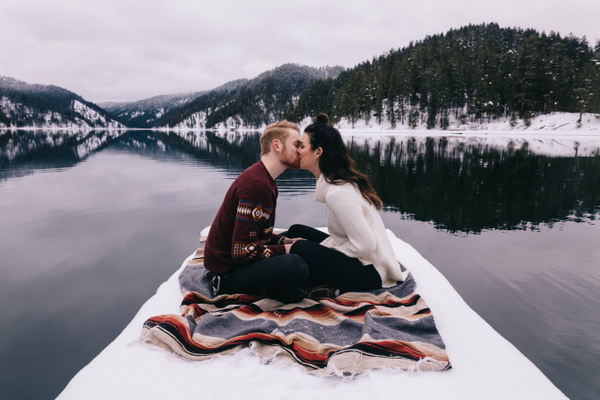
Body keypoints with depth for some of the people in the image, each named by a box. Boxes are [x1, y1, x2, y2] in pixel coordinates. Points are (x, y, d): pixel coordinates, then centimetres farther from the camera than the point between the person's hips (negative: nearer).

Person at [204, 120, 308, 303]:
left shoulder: (268, 182, 11)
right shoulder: (256, 185, -24)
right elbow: (243, 252, -26)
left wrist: (286, 241, 2)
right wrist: (284, 249, -14)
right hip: (228, 271, -10)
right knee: (296, 266, -30)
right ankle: (228, 287, -11)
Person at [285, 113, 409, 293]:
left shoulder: (338, 193, -26)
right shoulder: (344, 181, 3)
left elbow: (365, 246, -27)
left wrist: (322, 251, -14)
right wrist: (320, 249, -1)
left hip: (369, 272, -9)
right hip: (360, 261, 10)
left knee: (300, 249, -27)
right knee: (296, 231, 11)